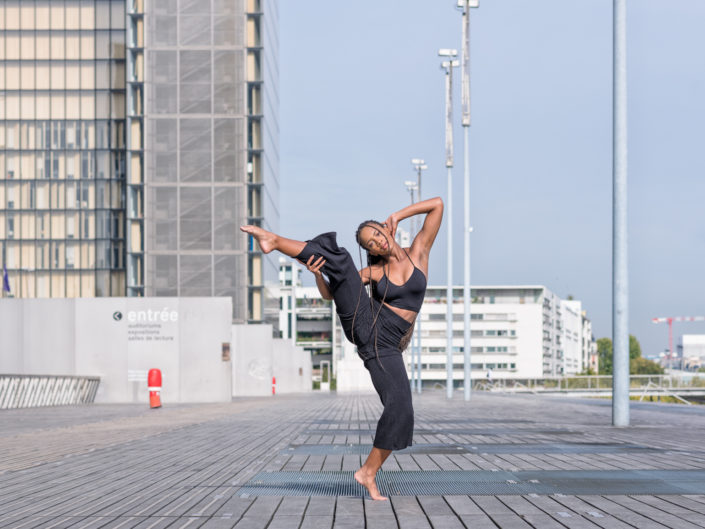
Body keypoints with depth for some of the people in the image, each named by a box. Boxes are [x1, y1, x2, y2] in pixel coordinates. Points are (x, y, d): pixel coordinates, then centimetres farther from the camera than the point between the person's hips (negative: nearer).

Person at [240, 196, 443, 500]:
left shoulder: (418, 252, 9)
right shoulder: (374, 272, 10)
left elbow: (437, 205, 6)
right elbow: (328, 293, 15)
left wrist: (398, 215, 5)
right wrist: (317, 273, -6)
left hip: (384, 348, 0)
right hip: (363, 325, 0)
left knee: (400, 409, -15)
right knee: (336, 257, -16)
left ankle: (368, 472, -2)